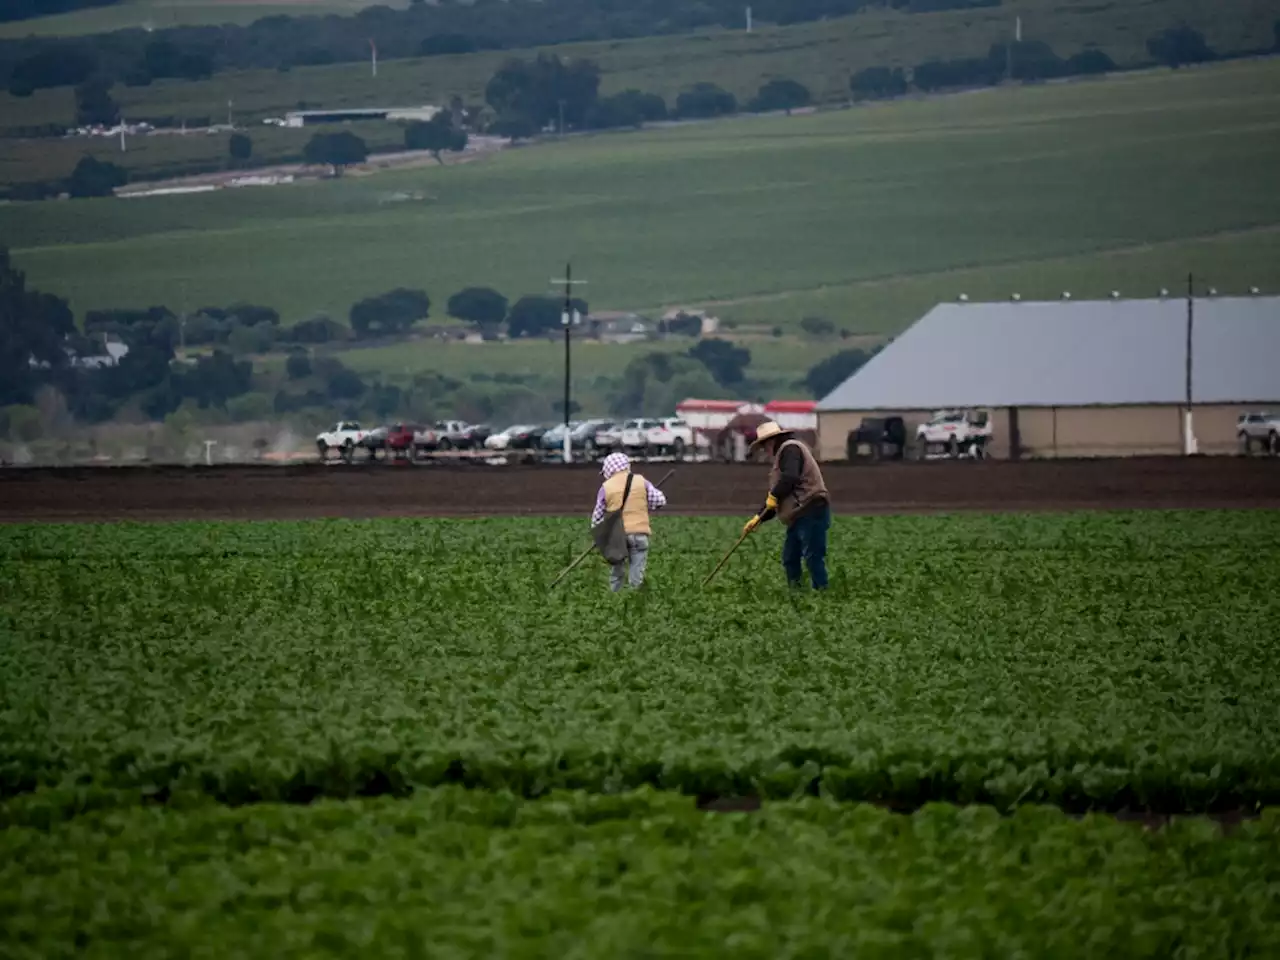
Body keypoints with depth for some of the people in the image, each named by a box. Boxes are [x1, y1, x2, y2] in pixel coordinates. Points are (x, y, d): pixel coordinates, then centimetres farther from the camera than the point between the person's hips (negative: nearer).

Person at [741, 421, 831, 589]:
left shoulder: (790, 449, -4)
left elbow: (790, 477, -24)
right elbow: (775, 499, 30)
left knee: (813, 556, -12)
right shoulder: (782, 455, 27)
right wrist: (758, 518, 24)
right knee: (789, 558, 10)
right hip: (799, 516, 11)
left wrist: (774, 495, -11)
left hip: (811, 512, -11)